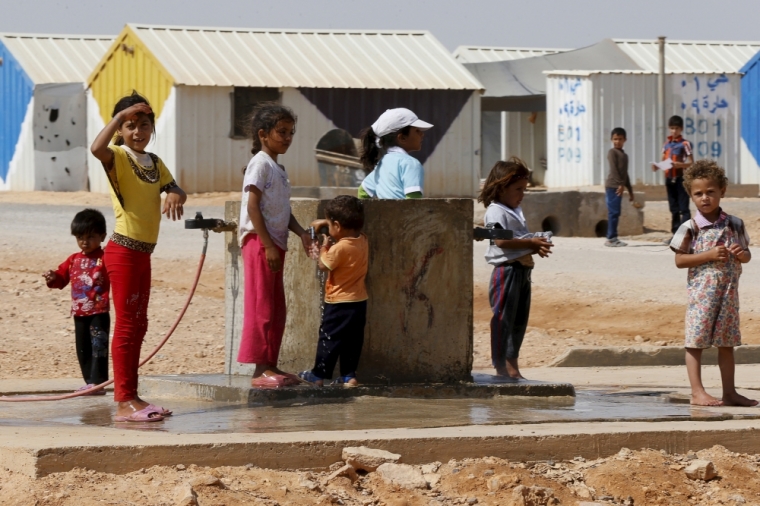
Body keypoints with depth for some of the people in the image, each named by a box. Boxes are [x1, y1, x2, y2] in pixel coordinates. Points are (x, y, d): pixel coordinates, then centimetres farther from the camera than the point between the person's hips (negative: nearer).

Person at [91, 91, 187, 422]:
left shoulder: (155, 163, 13)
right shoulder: (118, 157, -10)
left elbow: (175, 189, 8)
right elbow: (97, 148, -32)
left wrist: (175, 196, -15)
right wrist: (121, 115, -28)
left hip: (144, 253, 8)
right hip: (123, 250, -8)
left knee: (138, 326, 12)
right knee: (126, 326, -8)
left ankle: (132, 397, 18)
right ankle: (123, 402, -7)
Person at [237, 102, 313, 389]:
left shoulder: (277, 168, 19)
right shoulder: (260, 164, -10)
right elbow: (253, 206, -17)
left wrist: (301, 233, 5)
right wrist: (268, 245, -20)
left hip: (274, 244, 10)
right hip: (258, 242, -10)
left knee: (276, 310, 11)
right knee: (261, 308, -9)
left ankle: (270, 365, 16)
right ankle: (260, 369, -9)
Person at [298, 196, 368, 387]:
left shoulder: (340, 248, -23)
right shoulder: (362, 240, 1)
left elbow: (323, 265, -11)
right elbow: (348, 227, 21)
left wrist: (324, 247, 3)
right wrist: (324, 222, 19)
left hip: (339, 303, -7)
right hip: (359, 301, 7)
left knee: (329, 338, 2)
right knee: (352, 340, 11)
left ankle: (319, 375, 9)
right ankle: (349, 375, 13)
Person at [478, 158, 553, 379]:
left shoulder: (517, 212, 21)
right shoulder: (496, 211, -10)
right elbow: (501, 240, -22)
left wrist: (538, 247, 0)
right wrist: (531, 243, -20)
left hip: (523, 270, 10)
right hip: (506, 270, -10)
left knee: (520, 320, 13)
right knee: (503, 319, -7)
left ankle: (512, 367, 19)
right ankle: (500, 367, -5)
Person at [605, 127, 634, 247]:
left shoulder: (624, 155, 22)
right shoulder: (612, 152, -3)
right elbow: (613, 169, -13)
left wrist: (630, 190, 23)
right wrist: (620, 184, -19)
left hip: (619, 187, 8)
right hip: (613, 186, -8)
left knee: (615, 213, 7)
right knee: (613, 212, -11)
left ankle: (613, 238, 8)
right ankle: (611, 238, -13)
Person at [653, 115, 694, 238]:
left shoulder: (684, 144, -4)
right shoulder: (667, 144, 13)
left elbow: (691, 163, -7)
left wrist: (678, 164, -23)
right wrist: (657, 166, -5)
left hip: (681, 179, -6)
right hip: (669, 179, 6)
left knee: (683, 208, -8)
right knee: (673, 208, 12)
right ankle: (675, 233, 17)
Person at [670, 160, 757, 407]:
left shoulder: (735, 225, 6)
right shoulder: (691, 228, -6)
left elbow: (747, 255, 15)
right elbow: (679, 260, -9)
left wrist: (742, 254, -9)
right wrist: (709, 255, -18)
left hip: (729, 291, 4)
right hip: (702, 291, -4)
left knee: (727, 343, 11)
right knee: (696, 341, -3)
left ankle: (729, 392, 17)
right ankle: (697, 392, 1)